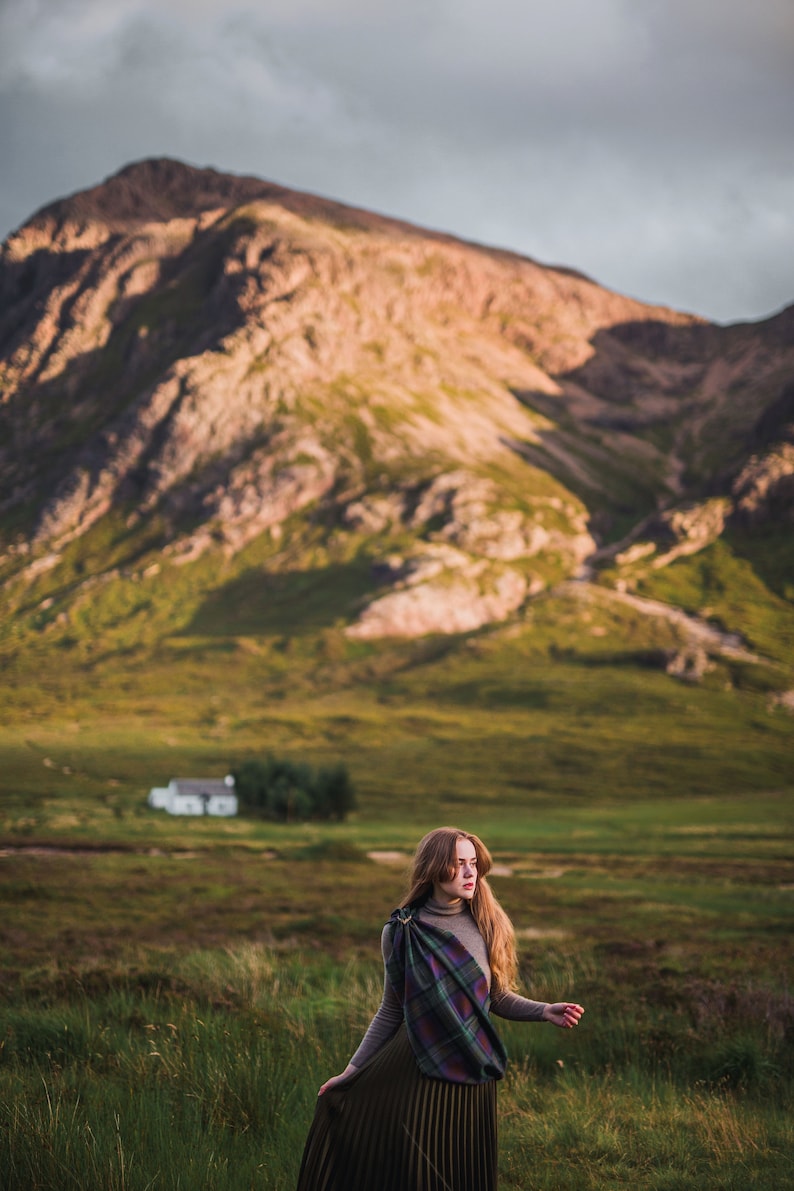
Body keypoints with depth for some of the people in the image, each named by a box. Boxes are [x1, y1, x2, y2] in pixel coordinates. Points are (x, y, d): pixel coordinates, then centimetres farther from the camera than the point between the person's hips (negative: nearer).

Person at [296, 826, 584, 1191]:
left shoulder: (487, 926, 1)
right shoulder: (402, 932, -2)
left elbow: (497, 997, 7)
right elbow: (390, 1011, 6)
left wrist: (545, 1011, -10)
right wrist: (352, 1071, 5)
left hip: (468, 1077, 1)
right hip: (412, 1067, -1)